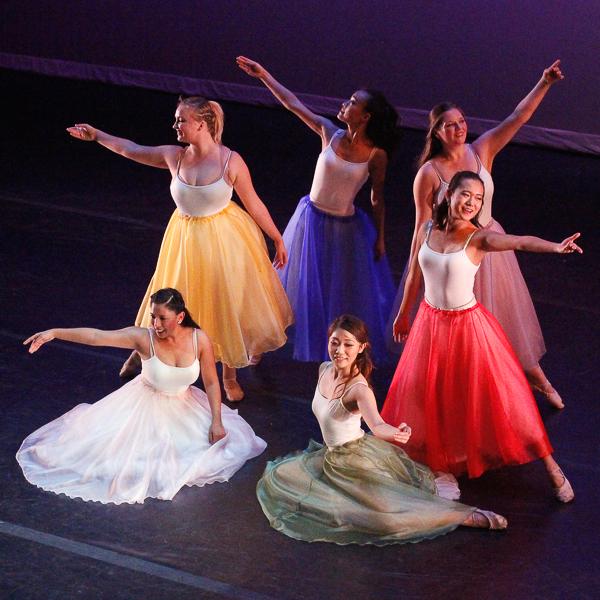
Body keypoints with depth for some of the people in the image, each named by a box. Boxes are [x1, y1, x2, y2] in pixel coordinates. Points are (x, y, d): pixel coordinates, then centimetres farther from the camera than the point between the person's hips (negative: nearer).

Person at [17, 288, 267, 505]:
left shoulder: (199, 340, -20)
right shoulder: (143, 338, -26)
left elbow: (211, 382, -10)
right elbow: (96, 336, -34)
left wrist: (217, 421, -15)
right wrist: (55, 333, -43)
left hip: (184, 407, 2)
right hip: (146, 405, -2)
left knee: (222, 440, 0)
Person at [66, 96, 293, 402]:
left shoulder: (230, 161, -20)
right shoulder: (174, 156, -11)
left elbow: (253, 204, -10)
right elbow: (131, 149, 4)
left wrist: (278, 239, -4)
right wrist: (96, 135, 8)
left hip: (225, 239, -2)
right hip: (187, 239, 2)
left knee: (228, 305, 12)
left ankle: (230, 375, 32)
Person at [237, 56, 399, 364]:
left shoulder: (376, 154, -16)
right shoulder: (330, 133, -10)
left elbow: (377, 199, -5)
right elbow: (293, 103, -4)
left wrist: (380, 238, 0)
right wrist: (263, 75, -3)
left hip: (346, 228, -2)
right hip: (311, 219, 3)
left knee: (348, 293, 10)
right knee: (306, 287, 14)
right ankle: (310, 346, 33)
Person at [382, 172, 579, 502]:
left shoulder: (478, 238, -18)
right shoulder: (427, 230, -4)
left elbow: (521, 242, -37)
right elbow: (415, 274, 11)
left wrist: (555, 247, -56)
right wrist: (403, 313, 21)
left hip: (467, 324, -4)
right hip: (430, 322, 4)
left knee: (500, 395, -2)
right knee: (421, 390, 19)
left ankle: (552, 468, 8)